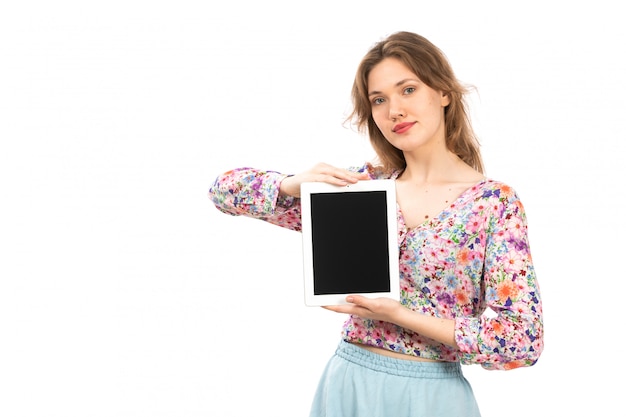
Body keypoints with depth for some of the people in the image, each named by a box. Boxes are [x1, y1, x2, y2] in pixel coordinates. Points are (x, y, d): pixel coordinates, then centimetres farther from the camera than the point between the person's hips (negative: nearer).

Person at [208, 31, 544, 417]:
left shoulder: (494, 201, -9)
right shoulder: (360, 185, 1)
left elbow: (522, 341, -14)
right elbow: (225, 190, 4)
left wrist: (399, 315, -18)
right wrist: (297, 183, -17)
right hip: (347, 386, 3)